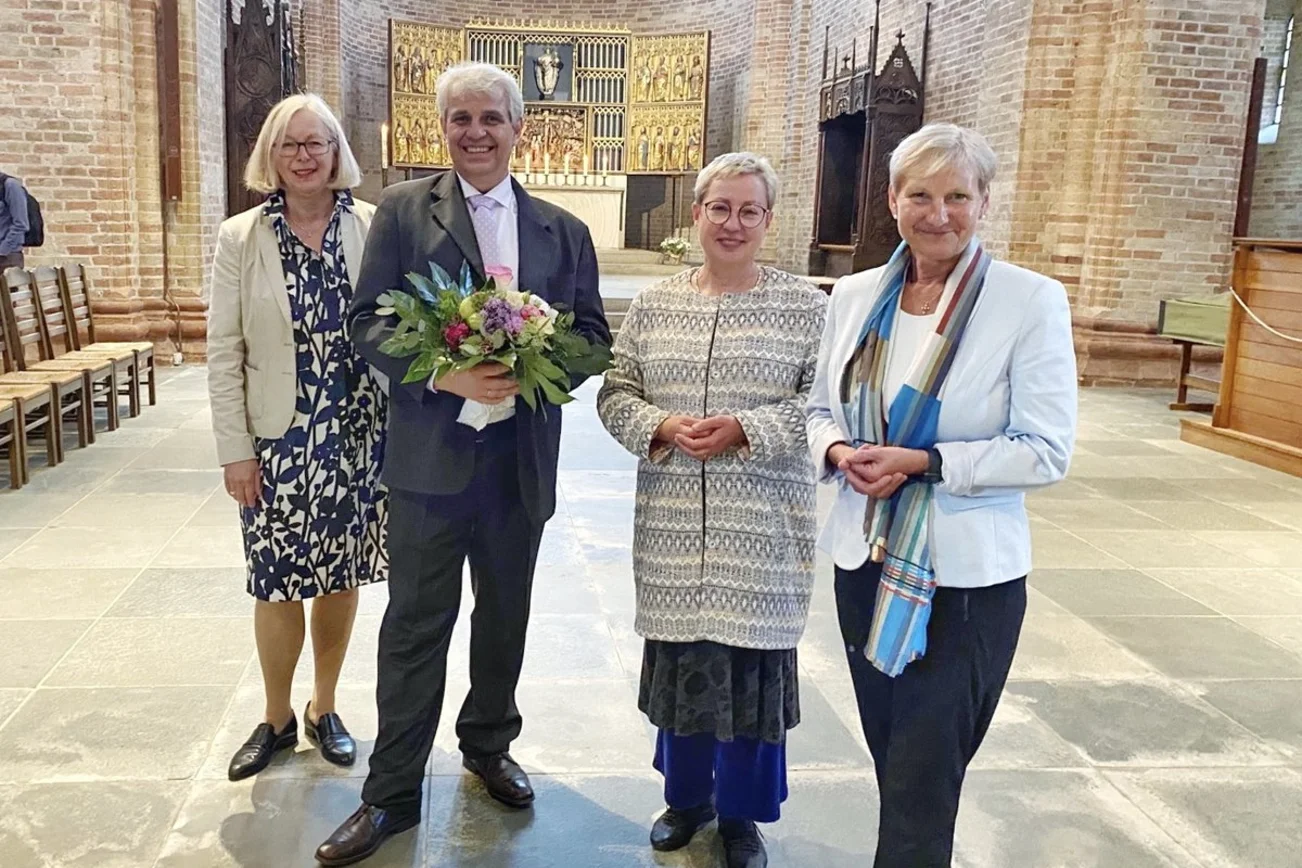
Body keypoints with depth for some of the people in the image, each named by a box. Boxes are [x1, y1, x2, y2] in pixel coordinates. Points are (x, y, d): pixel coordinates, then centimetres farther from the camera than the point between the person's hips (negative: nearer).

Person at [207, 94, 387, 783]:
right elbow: (223, 354, -2)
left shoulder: (373, 228, -3)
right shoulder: (240, 237, -3)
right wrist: (235, 451, -5)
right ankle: (277, 718, 28)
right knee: (277, 583, 6)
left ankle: (323, 708, 32)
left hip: (358, 435, 1)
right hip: (278, 439, 0)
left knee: (341, 574, 12)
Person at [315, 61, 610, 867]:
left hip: (521, 458, 3)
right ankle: (393, 791, 19)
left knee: (504, 615, 18)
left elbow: (593, 335, 5)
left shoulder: (563, 230, 6)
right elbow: (368, 321, -7)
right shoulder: (403, 208, -1)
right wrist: (446, 374, -23)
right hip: (430, 453, -3)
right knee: (416, 623, 5)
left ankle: (489, 746, 40)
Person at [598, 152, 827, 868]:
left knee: (751, 660, 6)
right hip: (673, 521, 3)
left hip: (762, 527, -2)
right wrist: (661, 426, -13)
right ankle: (686, 794, 35)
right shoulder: (654, 303, 7)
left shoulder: (804, 305, -1)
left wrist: (746, 429, -17)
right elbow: (615, 393, 7)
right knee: (679, 655, 12)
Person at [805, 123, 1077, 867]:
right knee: (894, 768, 21)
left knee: (923, 792, 3)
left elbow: (1046, 451, -13)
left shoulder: (1032, 301, -11)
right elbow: (822, 409, 11)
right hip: (867, 557, 5)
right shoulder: (855, 296, 3)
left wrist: (922, 462, -22)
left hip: (966, 575, -5)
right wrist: (838, 452, -11)